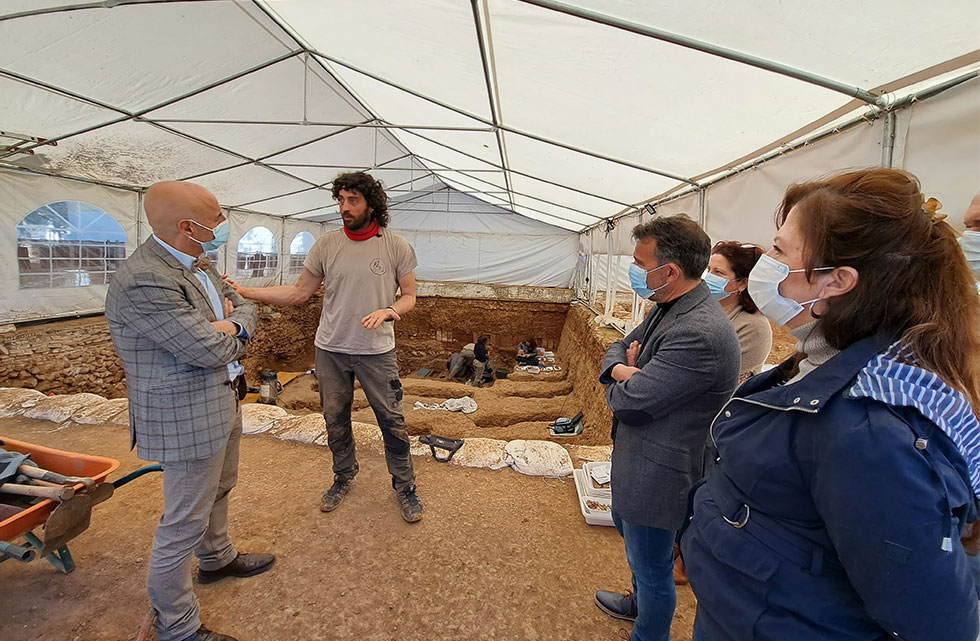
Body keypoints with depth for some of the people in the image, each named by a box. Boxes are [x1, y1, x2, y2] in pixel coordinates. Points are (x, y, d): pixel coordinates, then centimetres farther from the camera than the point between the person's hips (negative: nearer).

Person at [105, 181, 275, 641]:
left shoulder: (197, 263, 4)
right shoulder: (144, 282, -28)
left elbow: (246, 307, 7)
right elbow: (212, 351, -28)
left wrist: (230, 324, -15)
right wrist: (228, 331, -6)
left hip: (224, 401, 10)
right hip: (188, 417, -10)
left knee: (219, 489, 28)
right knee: (185, 521, 7)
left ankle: (217, 558, 53)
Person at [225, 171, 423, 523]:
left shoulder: (397, 246, -6)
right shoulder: (326, 244, -1)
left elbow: (409, 296, -1)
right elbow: (299, 292, 5)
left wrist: (387, 311, -22)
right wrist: (245, 292, -3)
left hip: (377, 351, -2)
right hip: (330, 349, 3)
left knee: (392, 421, 4)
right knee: (335, 419, 16)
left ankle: (405, 486, 25)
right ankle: (343, 478, 40)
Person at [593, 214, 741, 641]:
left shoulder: (701, 334, -32)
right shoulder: (667, 309, 1)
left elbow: (629, 402, -30)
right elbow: (618, 348, 10)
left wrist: (624, 379, -7)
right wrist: (624, 370, -13)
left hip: (658, 474, -10)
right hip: (635, 461, 11)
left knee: (652, 566, 13)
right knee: (627, 528, 32)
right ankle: (640, 602, 59)